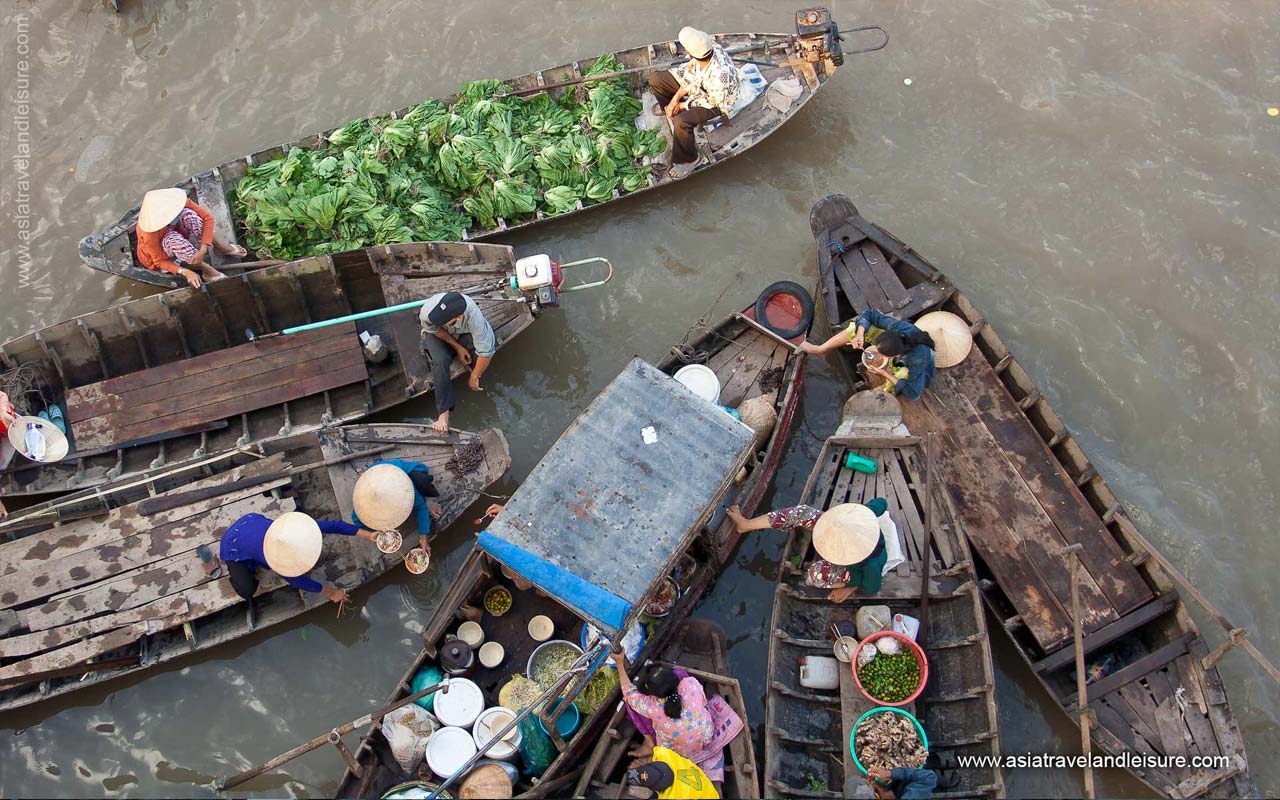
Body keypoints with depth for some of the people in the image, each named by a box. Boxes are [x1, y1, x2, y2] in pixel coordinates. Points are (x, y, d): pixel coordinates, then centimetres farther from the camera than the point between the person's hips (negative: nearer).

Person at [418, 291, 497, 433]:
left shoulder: (473, 316, -42)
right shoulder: (427, 311, -38)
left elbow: (486, 352, -33)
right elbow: (434, 329, -15)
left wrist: (474, 378, -20)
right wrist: (457, 347, -21)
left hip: (463, 334, 0)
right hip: (438, 334, 0)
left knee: (489, 342, -32)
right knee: (441, 360, -31)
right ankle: (444, 413, -23)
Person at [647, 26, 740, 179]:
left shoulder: (720, 75, -44)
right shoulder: (706, 49, -25)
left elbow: (711, 102, -26)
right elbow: (691, 75, -8)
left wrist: (682, 105, -17)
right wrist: (675, 98, -12)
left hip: (718, 102, -7)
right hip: (700, 85, 7)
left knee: (681, 121, -32)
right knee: (655, 79, 3)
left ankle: (688, 160, -6)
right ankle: (668, 107, 36)